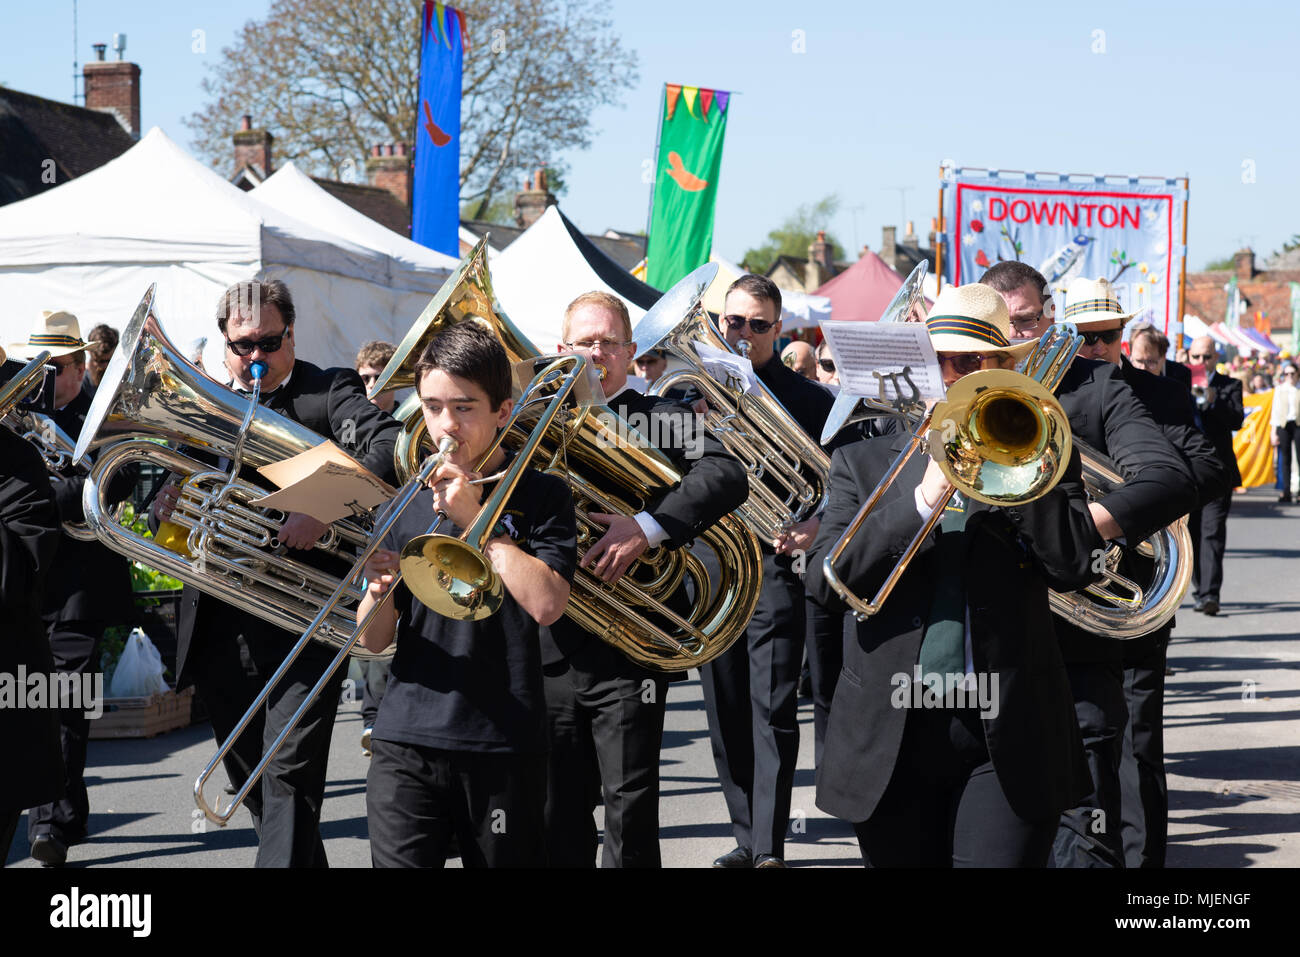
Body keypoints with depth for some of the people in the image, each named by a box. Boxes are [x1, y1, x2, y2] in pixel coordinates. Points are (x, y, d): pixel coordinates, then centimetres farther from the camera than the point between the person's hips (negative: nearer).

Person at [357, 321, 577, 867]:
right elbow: (375, 641, 9)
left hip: (505, 746, -2)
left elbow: (545, 604, -15)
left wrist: (475, 518, -12)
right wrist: (380, 591, -13)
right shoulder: (407, 502, 10)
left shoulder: (541, 496, 2)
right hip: (407, 744, 2)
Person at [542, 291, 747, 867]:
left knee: (630, 807, -2)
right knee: (559, 814, 11)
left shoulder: (663, 418, 2)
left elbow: (727, 476, -15)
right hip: (551, 648, 3)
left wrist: (648, 527, -26)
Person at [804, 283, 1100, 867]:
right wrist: (921, 498, -14)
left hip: (1008, 741, -1)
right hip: (890, 737, 1)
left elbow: (1074, 567, -8)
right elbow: (824, 582, -5)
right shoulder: (864, 462, 10)